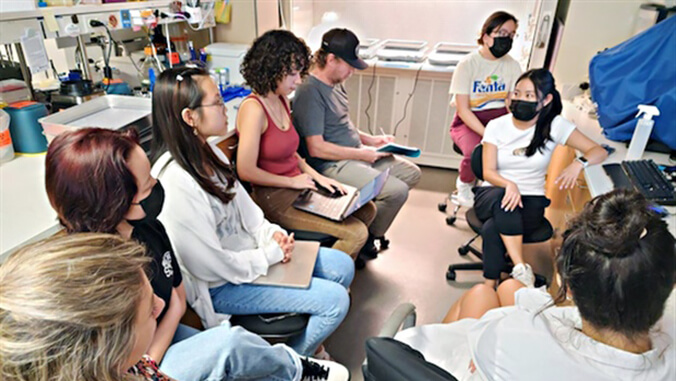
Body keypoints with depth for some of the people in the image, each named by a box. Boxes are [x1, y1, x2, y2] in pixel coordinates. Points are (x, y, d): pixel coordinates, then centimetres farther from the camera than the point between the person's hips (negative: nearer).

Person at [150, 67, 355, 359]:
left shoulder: (209, 152, -1)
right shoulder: (175, 181, -30)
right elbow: (212, 264, -25)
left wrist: (271, 234, -7)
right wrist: (271, 255, -15)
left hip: (248, 250, 9)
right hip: (222, 285, -8)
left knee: (342, 266, 8)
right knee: (335, 300, -12)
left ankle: (306, 340, 30)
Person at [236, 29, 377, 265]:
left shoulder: (281, 100, 8)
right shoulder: (254, 109, -20)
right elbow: (246, 171, -21)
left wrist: (316, 176, 3)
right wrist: (292, 181, -13)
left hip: (298, 187, 9)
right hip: (275, 199, -9)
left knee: (367, 210, 9)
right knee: (356, 233, -14)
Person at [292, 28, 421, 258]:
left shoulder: (336, 83, 12)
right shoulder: (310, 92, -19)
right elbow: (316, 148, -23)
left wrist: (370, 140, 9)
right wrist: (360, 153, -17)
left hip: (356, 153, 10)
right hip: (333, 165, -10)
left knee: (412, 173, 9)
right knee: (397, 191, -21)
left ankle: (370, 226, 17)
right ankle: (366, 240, 4)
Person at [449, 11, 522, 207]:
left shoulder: (512, 65, 3)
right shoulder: (468, 64, -9)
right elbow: (463, 109, -13)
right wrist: (487, 134, -24)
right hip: (468, 121, -4)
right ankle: (464, 184, 2)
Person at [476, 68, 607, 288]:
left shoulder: (555, 126, -2)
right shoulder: (496, 126, -1)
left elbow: (599, 151, -1)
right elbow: (488, 172, -7)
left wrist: (579, 163, -26)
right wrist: (509, 185, -30)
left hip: (531, 201, -1)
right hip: (492, 195, 1)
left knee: (491, 229, -32)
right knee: (502, 198, -37)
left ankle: (490, 287, -17)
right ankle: (521, 268, -33)